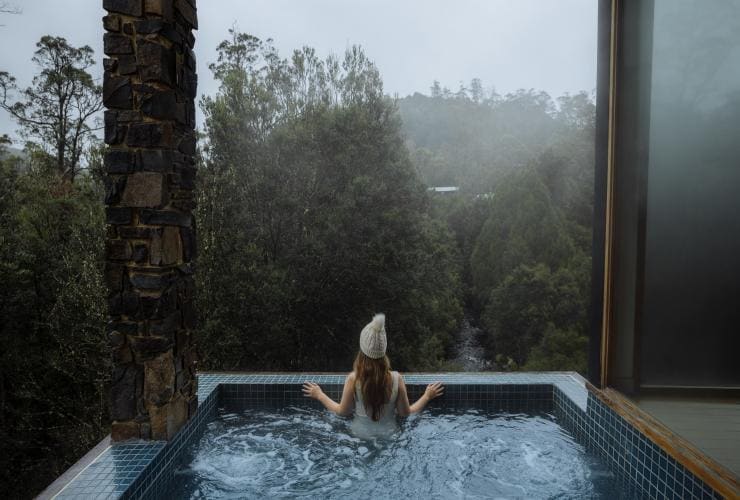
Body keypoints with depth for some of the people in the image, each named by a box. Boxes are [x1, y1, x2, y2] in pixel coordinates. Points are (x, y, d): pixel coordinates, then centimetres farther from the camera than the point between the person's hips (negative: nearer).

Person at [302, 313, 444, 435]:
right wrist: (427, 396, 5)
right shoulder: (396, 379, -19)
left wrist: (319, 395, 6)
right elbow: (406, 413, -8)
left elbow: (343, 412, -8)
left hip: (360, 434, 0)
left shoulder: (353, 379, -21)